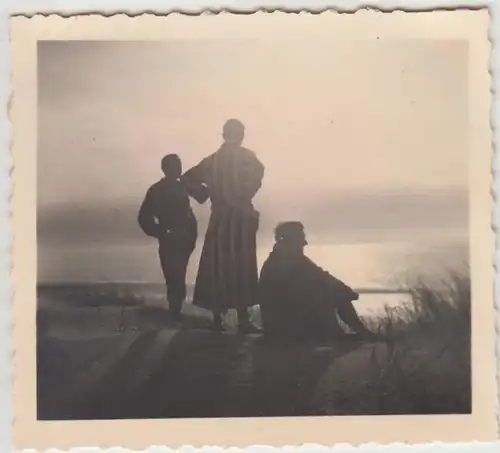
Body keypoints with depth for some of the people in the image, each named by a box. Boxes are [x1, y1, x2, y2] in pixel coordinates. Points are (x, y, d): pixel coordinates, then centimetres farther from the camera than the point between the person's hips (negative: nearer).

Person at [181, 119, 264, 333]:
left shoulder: (213, 159, 10)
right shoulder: (246, 157, -3)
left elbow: (188, 178, 8)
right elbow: (258, 171, -23)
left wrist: (203, 194, 10)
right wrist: (246, 196, -11)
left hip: (219, 219, 4)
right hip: (240, 217, -4)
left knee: (218, 268, 8)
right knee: (240, 269, -3)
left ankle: (217, 319, 9)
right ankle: (243, 320, -4)